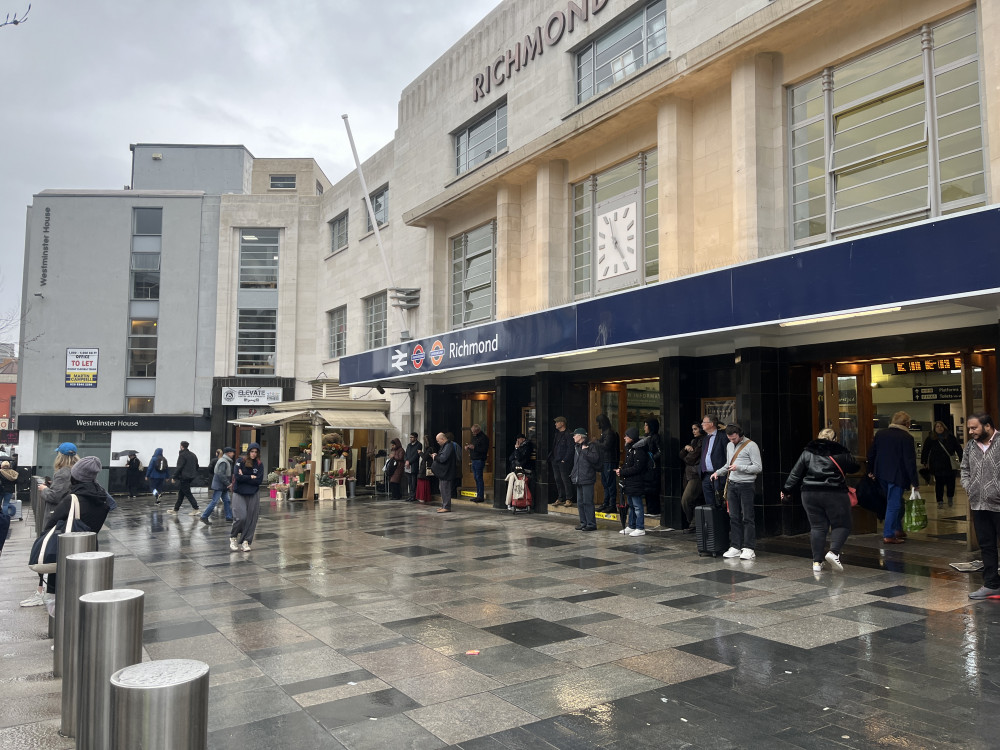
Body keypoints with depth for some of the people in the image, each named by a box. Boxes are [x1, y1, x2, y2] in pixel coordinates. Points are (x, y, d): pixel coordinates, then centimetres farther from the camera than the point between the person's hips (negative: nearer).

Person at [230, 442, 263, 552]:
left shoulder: (260, 464, 4)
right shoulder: (240, 461, -2)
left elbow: (259, 480, -5)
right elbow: (237, 476, -13)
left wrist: (244, 477, -8)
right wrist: (251, 477, -6)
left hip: (253, 495, 3)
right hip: (239, 494, -3)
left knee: (251, 519, 0)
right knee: (240, 517, -12)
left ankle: (246, 541, 11)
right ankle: (233, 537, 12)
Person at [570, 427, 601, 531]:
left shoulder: (591, 446, -8)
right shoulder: (577, 447, 18)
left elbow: (595, 458, -24)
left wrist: (585, 451, -17)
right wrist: (572, 474, 18)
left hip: (587, 480, -9)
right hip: (579, 480, 9)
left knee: (588, 502, -8)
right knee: (580, 503, 12)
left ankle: (591, 524, -2)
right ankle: (583, 523, 20)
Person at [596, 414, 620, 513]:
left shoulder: (610, 433, -14)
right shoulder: (604, 432, 17)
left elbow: (606, 446, -22)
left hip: (609, 461, -11)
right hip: (604, 461, 11)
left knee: (610, 483, -7)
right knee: (605, 483, 14)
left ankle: (612, 505, -4)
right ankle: (606, 504, 21)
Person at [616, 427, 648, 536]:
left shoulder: (639, 450, -18)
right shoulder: (629, 449, 14)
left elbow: (636, 468, -22)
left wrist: (622, 472, -18)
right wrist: (621, 470, 3)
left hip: (636, 484, -10)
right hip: (629, 483, 10)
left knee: (637, 506, -4)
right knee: (631, 505, 17)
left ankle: (640, 529, 2)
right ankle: (631, 526, 26)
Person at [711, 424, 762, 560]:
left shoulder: (751, 446, -6)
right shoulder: (729, 446, 16)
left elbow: (758, 467, -11)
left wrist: (739, 467, -19)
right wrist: (718, 472, 14)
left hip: (746, 486, -6)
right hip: (732, 485, 6)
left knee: (747, 518, -3)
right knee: (734, 517, 6)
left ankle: (749, 549, 1)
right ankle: (735, 547, 11)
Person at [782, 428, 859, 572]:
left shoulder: (807, 453, 8)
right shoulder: (842, 454, 1)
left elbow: (795, 474, 7)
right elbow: (855, 467, 15)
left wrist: (787, 491, 15)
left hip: (810, 495, 3)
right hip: (835, 495, -3)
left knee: (817, 527, 8)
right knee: (841, 525, 9)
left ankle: (817, 562, 5)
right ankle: (833, 552, -12)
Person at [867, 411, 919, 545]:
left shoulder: (880, 434, 8)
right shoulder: (906, 438, -11)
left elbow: (871, 454, 13)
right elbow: (910, 461, -13)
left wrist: (871, 471, 24)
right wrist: (914, 481, -10)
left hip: (881, 475, 6)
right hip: (897, 476, -6)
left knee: (893, 502, 20)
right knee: (893, 505, -3)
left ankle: (898, 529, 25)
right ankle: (888, 536, -3)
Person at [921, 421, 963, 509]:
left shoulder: (950, 437, 4)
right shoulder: (930, 439, 1)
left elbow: (958, 448, 7)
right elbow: (925, 451, 5)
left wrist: (961, 459, 1)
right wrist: (924, 462, 3)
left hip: (950, 464, 1)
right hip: (937, 465, -1)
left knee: (951, 482, 3)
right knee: (939, 483, 2)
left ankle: (950, 500, 24)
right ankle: (940, 501, 10)